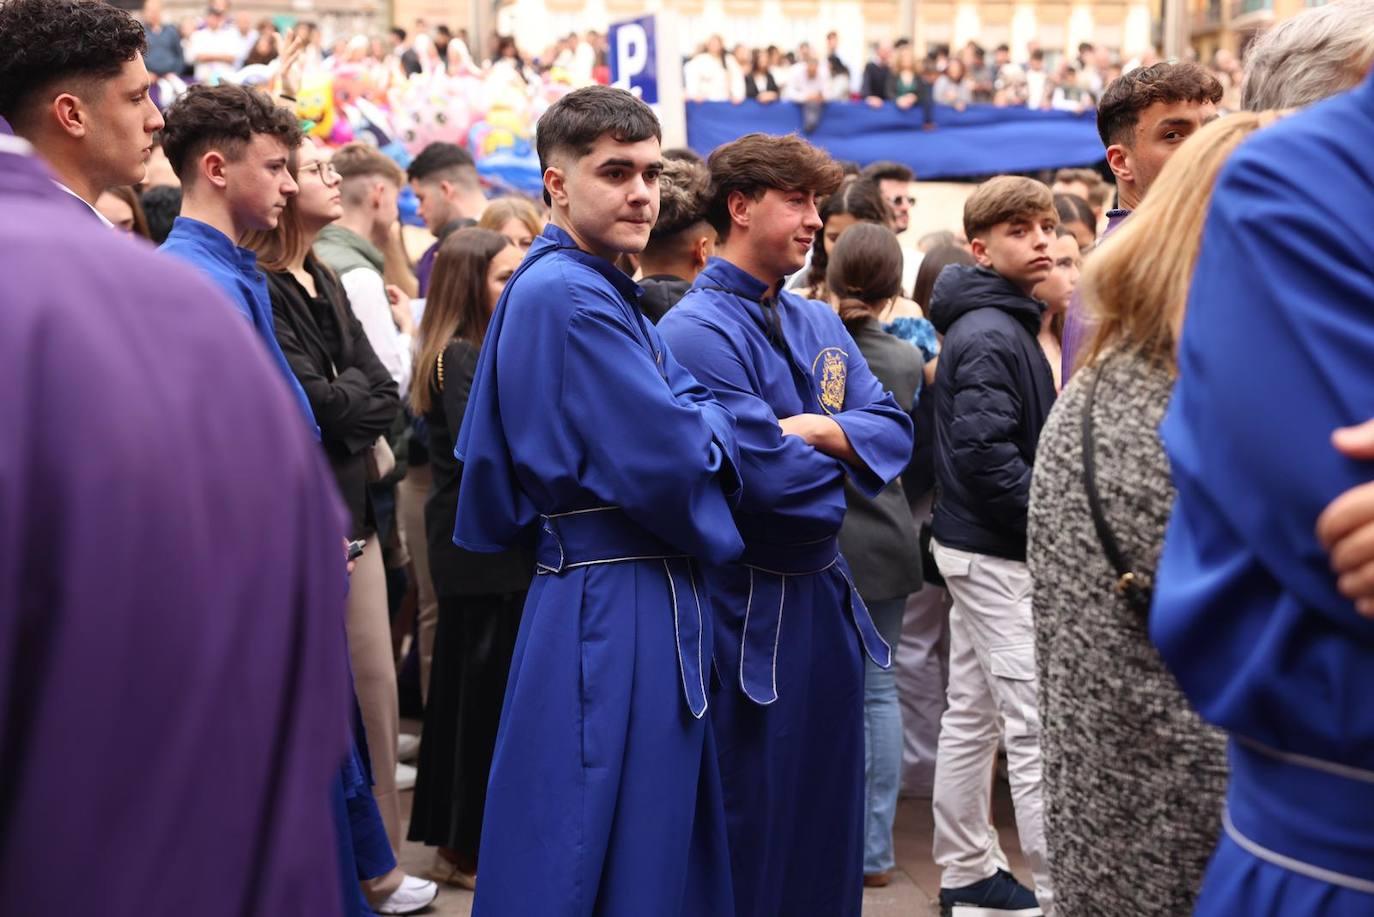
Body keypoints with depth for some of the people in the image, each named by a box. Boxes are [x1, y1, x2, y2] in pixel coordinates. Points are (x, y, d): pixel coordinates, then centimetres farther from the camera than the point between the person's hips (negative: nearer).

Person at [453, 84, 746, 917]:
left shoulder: (604, 292, 16)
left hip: (653, 607, 10)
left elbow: (688, 401, 14)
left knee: (667, 846, 19)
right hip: (612, 618, -10)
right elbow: (672, 457, -21)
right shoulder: (566, 296, -18)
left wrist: (691, 422, -6)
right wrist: (713, 425, -2)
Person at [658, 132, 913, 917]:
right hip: (751, 608, -8)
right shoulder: (699, 331, -15)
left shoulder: (822, 324, 11)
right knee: (754, 833, 4)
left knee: (830, 817, 17)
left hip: (827, 593, 8)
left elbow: (895, 430, 2)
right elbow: (767, 474, -23)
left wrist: (823, 430, -17)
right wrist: (851, 450, -4)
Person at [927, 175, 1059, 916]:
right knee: (1038, 725, -7)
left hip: (976, 543, 10)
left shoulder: (997, 325, 14)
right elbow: (985, 452, -25)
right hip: (999, 550, -10)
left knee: (971, 716, 14)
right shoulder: (990, 335, -17)